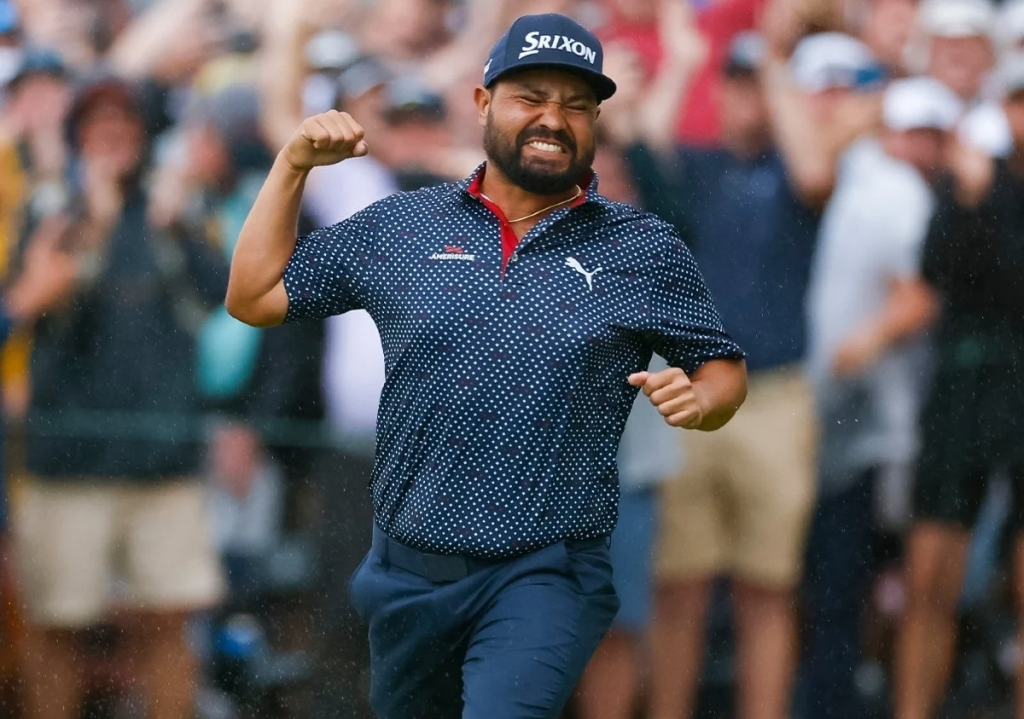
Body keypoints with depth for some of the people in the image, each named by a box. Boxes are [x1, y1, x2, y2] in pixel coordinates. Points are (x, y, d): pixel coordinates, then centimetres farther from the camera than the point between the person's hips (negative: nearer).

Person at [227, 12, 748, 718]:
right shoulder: (398, 228, 6)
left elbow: (724, 370, 8)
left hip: (545, 578, -3)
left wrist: (699, 398, -15)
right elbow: (253, 297, 10)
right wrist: (293, 167, 2)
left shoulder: (647, 252, 2)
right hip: (410, 572, 3)